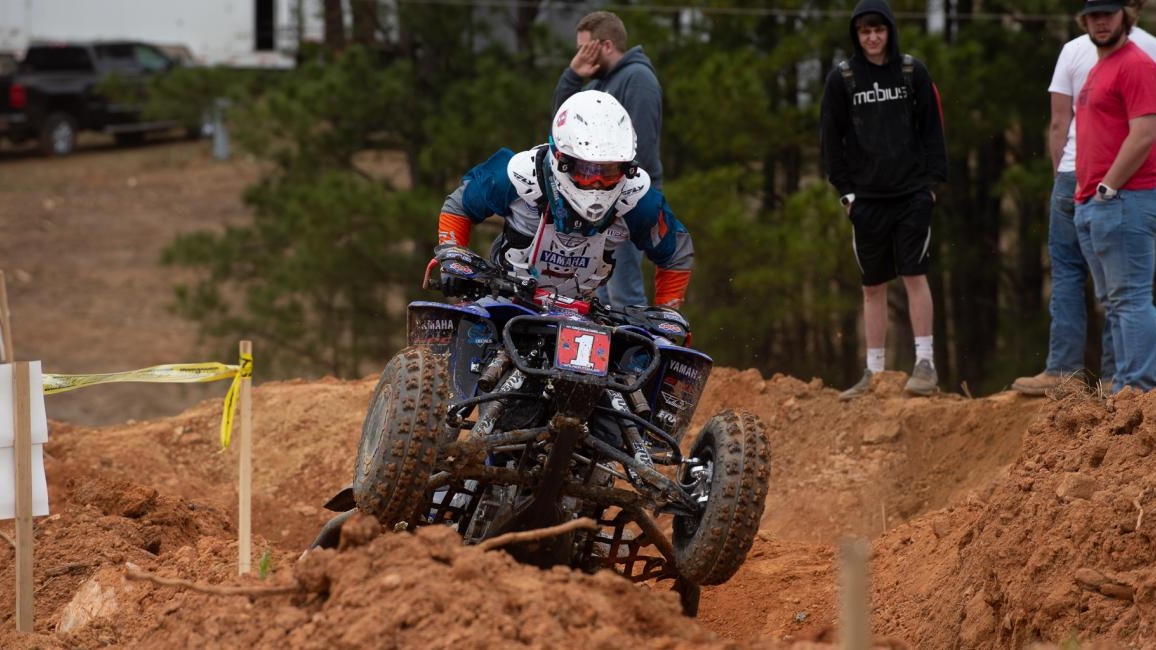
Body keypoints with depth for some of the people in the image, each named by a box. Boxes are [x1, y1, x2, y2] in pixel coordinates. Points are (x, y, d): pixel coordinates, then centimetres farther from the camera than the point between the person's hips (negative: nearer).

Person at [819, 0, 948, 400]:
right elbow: (831, 139, 7)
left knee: (915, 276, -7)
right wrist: (844, 190, 0)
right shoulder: (842, 79, 4)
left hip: (912, 196, -1)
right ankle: (874, 372, 9)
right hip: (867, 198, 2)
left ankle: (925, 363, -4)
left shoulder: (913, 73, 3)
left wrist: (933, 180, -2)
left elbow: (932, 130, 5)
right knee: (873, 287, 6)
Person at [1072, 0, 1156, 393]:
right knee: (1115, 303, 10)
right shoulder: (1098, 69, 21)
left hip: (1123, 202, -10)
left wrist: (1107, 188, -16)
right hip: (1091, 206, 10)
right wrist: (1086, 192, 15)